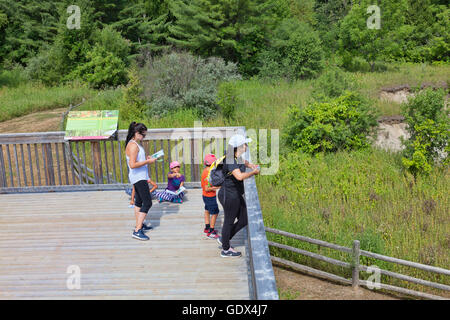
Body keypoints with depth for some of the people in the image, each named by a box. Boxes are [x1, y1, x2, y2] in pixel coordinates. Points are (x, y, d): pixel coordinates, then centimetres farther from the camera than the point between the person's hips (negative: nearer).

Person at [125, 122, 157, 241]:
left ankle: (139, 225, 34)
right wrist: (148, 161, -21)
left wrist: (146, 159, 10)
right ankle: (137, 231, -13)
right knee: (147, 203, -12)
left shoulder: (135, 144, 12)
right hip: (139, 178, -11)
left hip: (139, 177, 11)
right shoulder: (133, 145, -20)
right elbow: (133, 165, -27)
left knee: (139, 201, 20)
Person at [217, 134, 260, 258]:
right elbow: (239, 176, -38)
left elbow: (243, 162, 33)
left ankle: (224, 239, 30)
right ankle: (226, 250, 24)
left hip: (237, 195, 10)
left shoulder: (237, 158, 6)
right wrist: (253, 172, -23)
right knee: (229, 221, 6)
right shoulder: (230, 161, -23)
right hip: (229, 195, -10)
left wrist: (251, 165, 15)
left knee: (244, 220, 15)